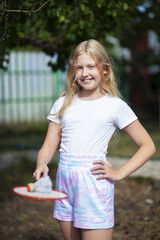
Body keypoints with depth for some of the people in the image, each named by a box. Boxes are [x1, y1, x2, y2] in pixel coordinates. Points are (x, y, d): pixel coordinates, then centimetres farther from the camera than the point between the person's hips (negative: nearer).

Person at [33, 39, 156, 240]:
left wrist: (118, 174, -5)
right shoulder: (62, 104, 10)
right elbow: (48, 147, 8)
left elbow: (148, 146, 3)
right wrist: (41, 164, -13)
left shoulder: (115, 106, 1)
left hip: (94, 182, -4)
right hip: (64, 180, 4)